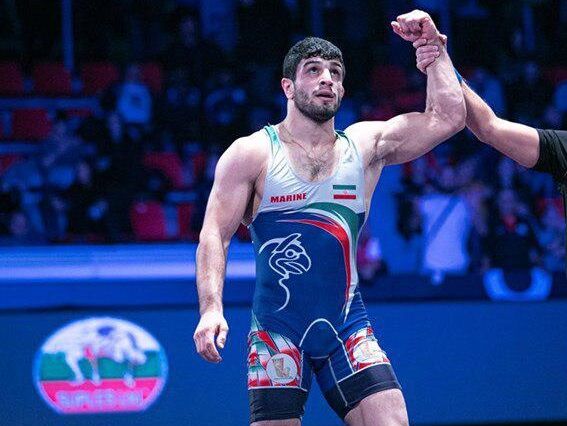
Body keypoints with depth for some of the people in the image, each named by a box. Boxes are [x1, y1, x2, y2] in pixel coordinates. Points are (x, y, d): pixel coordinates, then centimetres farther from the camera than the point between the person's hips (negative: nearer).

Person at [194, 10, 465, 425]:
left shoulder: (366, 146, 8)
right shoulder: (251, 154, 0)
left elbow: (448, 118, 2)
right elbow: (215, 235, -5)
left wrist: (433, 46, 1)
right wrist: (211, 308, -18)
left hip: (348, 328, 3)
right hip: (276, 329, -2)